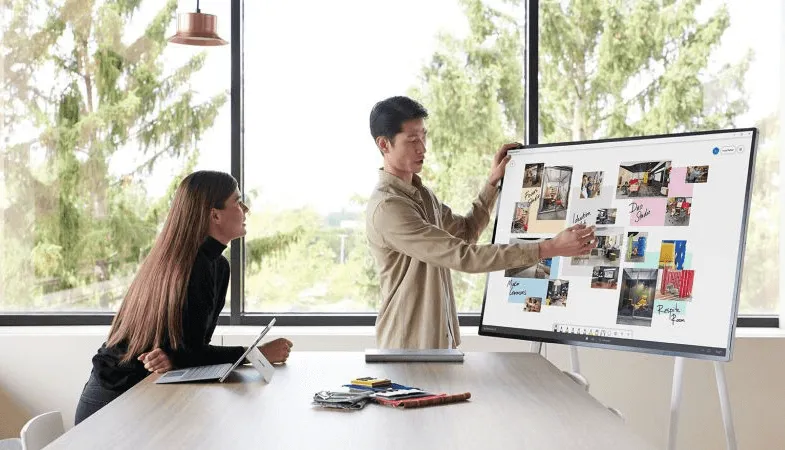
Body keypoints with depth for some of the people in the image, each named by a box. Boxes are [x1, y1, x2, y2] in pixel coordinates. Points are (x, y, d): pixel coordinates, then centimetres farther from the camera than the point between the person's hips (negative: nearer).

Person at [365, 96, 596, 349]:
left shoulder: (419, 193, 10)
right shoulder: (387, 208, -22)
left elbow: (466, 231, 24)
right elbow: (464, 256, -26)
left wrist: (493, 182, 12)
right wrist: (550, 249, -27)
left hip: (439, 339, 8)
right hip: (409, 345, -8)